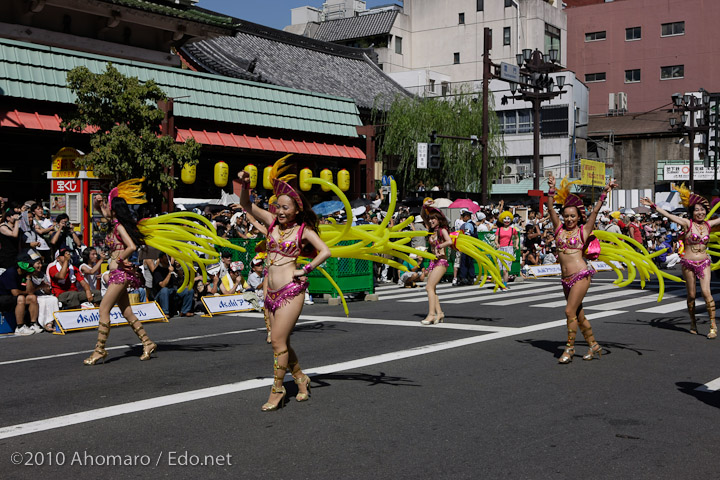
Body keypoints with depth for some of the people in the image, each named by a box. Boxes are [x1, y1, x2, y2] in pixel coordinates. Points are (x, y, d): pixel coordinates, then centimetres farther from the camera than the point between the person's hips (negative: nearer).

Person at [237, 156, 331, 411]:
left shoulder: (303, 230, -2)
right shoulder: (272, 221, 9)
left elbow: (325, 251, -8)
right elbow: (246, 205, 5)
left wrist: (305, 270, -8)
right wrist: (245, 185, -11)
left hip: (291, 291, -6)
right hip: (271, 292, 6)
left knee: (278, 342, -7)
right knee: (281, 342, 12)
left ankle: (277, 389, 7)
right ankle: (301, 378, 31)